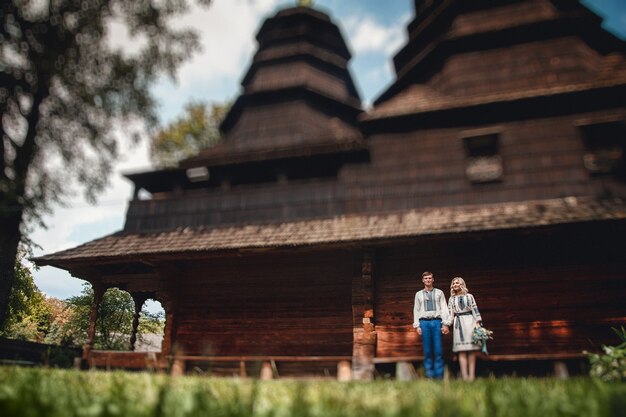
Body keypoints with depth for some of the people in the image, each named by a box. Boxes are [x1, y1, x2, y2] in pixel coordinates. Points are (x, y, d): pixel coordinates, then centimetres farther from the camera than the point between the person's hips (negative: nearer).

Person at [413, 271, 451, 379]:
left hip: (436, 321, -1)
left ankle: (439, 375, -1)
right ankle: (429, 375, 4)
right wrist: (417, 326, 4)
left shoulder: (439, 293, 13)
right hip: (424, 322, 1)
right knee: (427, 351, 0)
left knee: (438, 350, -6)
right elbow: (416, 310, 13)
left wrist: (445, 324, -2)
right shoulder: (419, 294, 16)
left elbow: (444, 308, 8)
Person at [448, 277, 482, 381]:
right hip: (458, 323, 1)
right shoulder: (451, 299, 14)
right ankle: (464, 376, -6)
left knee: (472, 350, -3)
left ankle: (472, 375, -2)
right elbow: (450, 313, 9)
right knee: (462, 351, -4)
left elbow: (475, 309, 4)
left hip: (469, 321, -1)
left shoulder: (469, 296, 10)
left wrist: (478, 322, -5)